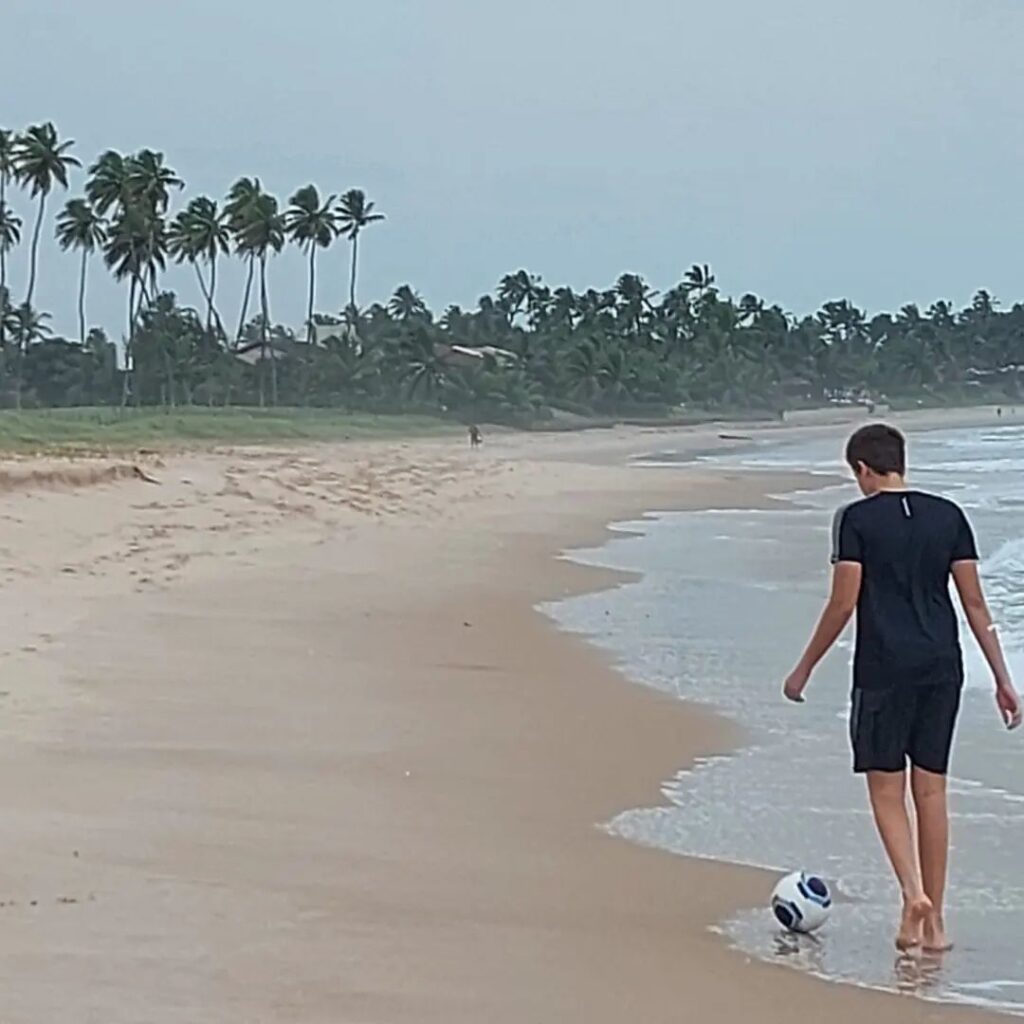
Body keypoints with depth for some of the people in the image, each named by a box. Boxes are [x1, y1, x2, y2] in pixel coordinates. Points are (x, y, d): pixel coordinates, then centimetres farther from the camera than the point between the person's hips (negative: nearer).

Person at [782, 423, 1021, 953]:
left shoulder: (857, 518, -5)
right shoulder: (948, 515, 7)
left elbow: (843, 604, -8)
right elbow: (974, 602, 6)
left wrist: (804, 668, 3)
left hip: (883, 670, -4)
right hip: (941, 668, 4)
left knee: (886, 790, 6)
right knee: (931, 790, 9)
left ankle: (913, 894, -14)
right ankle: (934, 921, 12)